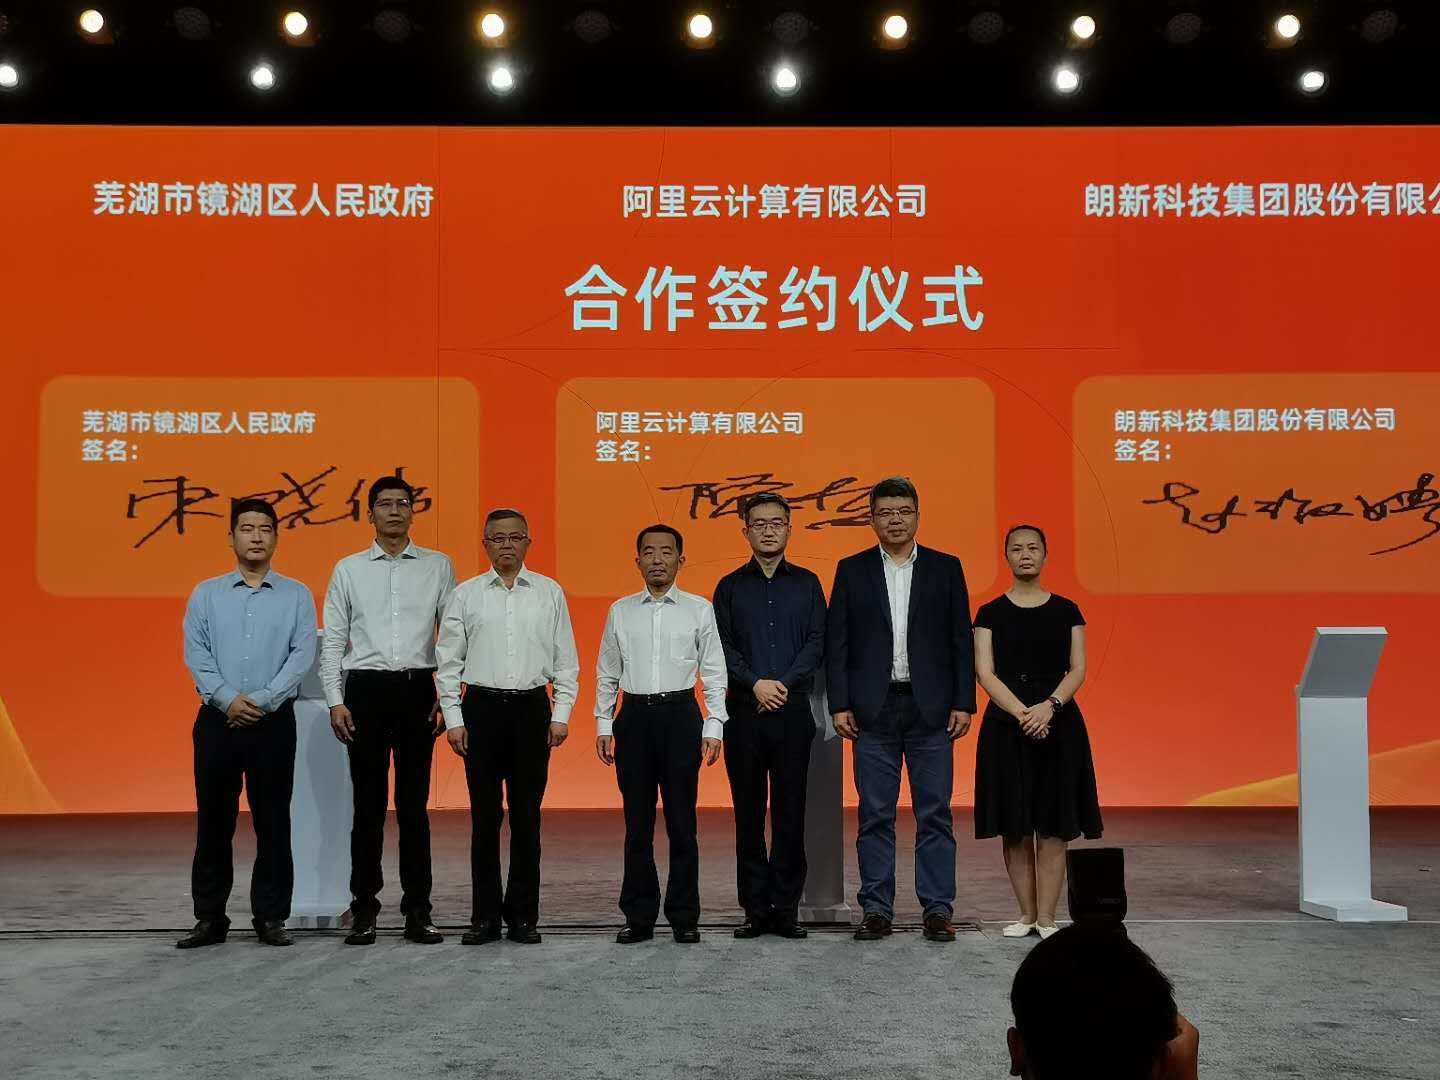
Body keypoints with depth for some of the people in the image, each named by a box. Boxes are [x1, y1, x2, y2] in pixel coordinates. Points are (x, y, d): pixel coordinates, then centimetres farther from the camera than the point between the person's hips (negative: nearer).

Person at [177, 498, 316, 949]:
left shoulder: (297, 595, 6)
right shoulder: (206, 594, 9)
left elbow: (302, 655, -3)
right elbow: (195, 654, 0)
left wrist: (262, 700, -13)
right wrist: (228, 699, -13)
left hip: (274, 721, -1)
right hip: (217, 719, 1)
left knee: (273, 821, 2)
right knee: (213, 820, 5)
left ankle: (271, 917, 11)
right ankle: (209, 918, 14)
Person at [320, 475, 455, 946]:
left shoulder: (438, 567, 7)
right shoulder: (349, 569, 7)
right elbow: (333, 640, 6)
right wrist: (335, 701, -2)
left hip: (417, 689, 0)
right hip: (366, 689, 0)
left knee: (414, 805, 4)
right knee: (368, 805, 4)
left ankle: (417, 910, 12)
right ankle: (364, 910, 12)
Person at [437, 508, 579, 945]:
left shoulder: (550, 593, 5)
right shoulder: (465, 595, 5)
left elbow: (566, 660, 6)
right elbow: (449, 661, 5)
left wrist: (561, 714, -1)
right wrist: (453, 719, -1)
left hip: (532, 708, 0)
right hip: (482, 707, 0)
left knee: (527, 816, 5)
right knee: (485, 816, 4)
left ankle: (523, 915, 14)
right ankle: (485, 916, 13)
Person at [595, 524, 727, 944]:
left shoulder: (699, 609, 3)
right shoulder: (620, 611, 8)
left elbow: (714, 672, 2)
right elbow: (607, 673, 12)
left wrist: (714, 726, -4)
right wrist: (603, 724, 7)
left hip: (680, 714, -2)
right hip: (635, 716, 2)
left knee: (681, 822, 2)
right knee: (637, 823, 6)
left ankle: (684, 917, 11)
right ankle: (639, 916, 15)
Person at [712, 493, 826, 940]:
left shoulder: (806, 584, 10)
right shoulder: (730, 587, 10)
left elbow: (816, 642, 1)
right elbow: (721, 647, 2)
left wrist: (784, 683, -12)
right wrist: (755, 683, -13)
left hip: (792, 708, 0)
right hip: (743, 710, 0)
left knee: (790, 812, 1)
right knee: (748, 812, 3)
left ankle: (786, 907, 7)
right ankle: (755, 908, 9)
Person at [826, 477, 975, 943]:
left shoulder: (946, 568, 6)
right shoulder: (852, 570, 6)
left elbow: (961, 640, 4)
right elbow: (837, 643, 3)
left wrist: (963, 703, -3)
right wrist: (839, 705, -4)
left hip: (931, 708, 0)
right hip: (873, 710, 0)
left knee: (934, 813, 3)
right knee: (875, 815, 4)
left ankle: (938, 909, 9)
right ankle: (877, 910, 11)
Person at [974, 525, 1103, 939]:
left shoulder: (1066, 611, 7)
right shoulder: (990, 613, 4)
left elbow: (1078, 669, 0)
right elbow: (985, 673, -5)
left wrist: (1049, 706, -18)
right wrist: (1022, 713, -19)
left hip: (1059, 723, 0)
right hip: (1006, 724, 0)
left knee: (1053, 826, -1)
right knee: (1015, 828, 3)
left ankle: (1046, 918, 3)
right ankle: (1027, 914, 14)